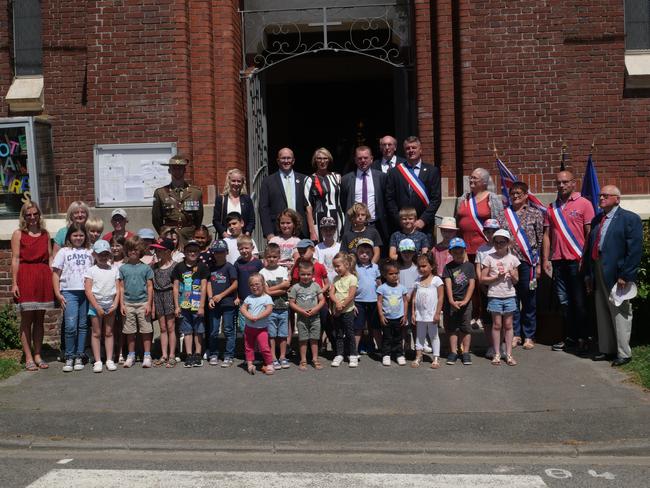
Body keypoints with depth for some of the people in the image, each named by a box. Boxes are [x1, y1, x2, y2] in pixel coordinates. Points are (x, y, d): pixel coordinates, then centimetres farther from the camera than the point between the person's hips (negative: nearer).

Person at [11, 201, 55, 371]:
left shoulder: (45, 234, 12)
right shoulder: (18, 234, 2)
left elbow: (50, 258, 11)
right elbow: (15, 259, -3)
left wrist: (53, 280, 4)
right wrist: (14, 283, -9)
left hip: (43, 277, 4)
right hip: (25, 277, -3)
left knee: (40, 319, 8)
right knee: (26, 319, 2)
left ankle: (38, 355, 16)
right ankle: (28, 358, 6)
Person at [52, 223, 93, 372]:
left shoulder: (89, 252, 13)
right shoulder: (63, 252, 7)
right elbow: (56, 274, 5)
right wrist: (58, 294, -4)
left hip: (86, 292, 3)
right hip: (69, 292, -3)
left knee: (83, 326, 5)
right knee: (71, 326, -10)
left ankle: (78, 357, 13)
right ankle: (69, 358, 2)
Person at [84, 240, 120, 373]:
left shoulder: (114, 270, 6)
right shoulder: (91, 270, -2)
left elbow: (117, 289, 4)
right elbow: (88, 290, -8)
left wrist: (115, 304, -8)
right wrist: (97, 307, -13)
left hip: (110, 305, 2)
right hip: (95, 305, -2)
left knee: (109, 333, 7)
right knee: (96, 333, 3)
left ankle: (109, 360, 12)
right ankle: (98, 361, 7)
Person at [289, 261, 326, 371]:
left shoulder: (315, 286, 3)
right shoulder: (295, 287, -3)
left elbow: (322, 300, 3)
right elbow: (291, 303, -3)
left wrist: (315, 309, -13)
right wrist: (302, 311, -14)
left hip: (315, 317, 2)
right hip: (302, 318, -1)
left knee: (314, 339, 7)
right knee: (303, 339, 3)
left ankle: (315, 359, 16)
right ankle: (303, 361, 11)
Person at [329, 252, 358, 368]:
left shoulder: (352, 278, -8)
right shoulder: (336, 279, 10)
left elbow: (351, 296, -14)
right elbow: (331, 293, 0)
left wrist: (342, 306, -14)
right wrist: (337, 302, -18)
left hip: (347, 310, -5)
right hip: (336, 311, 5)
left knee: (349, 333, 1)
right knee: (338, 334, 10)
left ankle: (353, 355, 10)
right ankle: (339, 355, 17)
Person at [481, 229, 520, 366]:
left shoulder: (512, 258, 5)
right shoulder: (489, 257, -2)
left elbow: (516, 281, 9)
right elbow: (482, 279, -3)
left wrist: (513, 275, -12)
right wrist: (497, 277, -13)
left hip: (509, 295, 2)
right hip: (494, 295, -2)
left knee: (508, 325, 5)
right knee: (497, 324, 1)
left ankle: (508, 354, 11)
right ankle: (497, 354, 9)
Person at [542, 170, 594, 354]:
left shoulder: (583, 204, 0)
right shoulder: (552, 208, 13)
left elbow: (590, 233, -3)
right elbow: (547, 235, 12)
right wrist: (545, 260, 6)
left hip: (577, 261, -4)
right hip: (558, 261, 4)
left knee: (579, 301, 1)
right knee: (564, 301, 8)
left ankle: (583, 339, 10)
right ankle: (570, 337, 17)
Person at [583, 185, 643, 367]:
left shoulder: (630, 219, -6)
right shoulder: (596, 220, 15)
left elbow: (635, 250, -12)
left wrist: (625, 276, -17)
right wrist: (588, 274, 10)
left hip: (617, 276, -7)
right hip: (598, 275, 7)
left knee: (619, 315, 1)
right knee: (602, 315, 14)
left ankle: (623, 353, 12)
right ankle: (606, 350, 26)